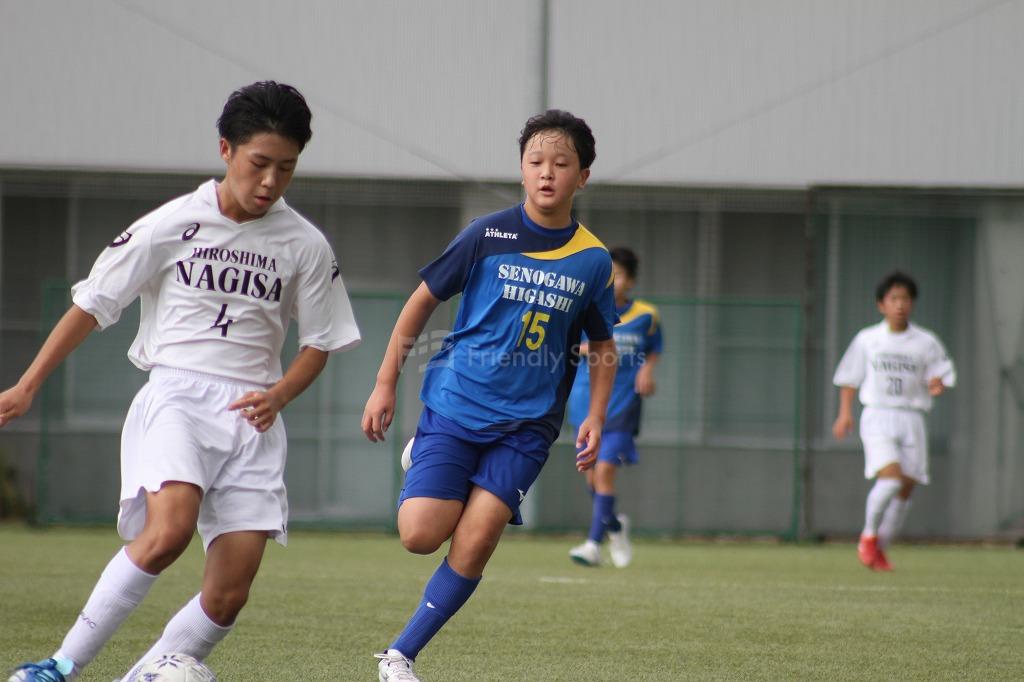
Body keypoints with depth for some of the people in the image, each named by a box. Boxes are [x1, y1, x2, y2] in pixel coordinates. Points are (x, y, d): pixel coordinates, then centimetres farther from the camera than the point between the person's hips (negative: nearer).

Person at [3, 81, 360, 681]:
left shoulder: (305, 245, 7)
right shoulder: (173, 225, 1)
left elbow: (320, 343, 16)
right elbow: (93, 304, 7)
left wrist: (277, 395, -4)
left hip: (251, 415, 3)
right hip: (175, 397, -3)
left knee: (229, 597, -9)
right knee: (169, 529, -31)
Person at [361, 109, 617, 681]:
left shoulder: (592, 261, 0)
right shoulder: (489, 236, -5)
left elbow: (604, 347, 14)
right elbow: (423, 301, 5)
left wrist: (596, 418, 0)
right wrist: (386, 385, 3)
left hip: (527, 423, 1)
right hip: (455, 405, -1)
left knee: (476, 542, -14)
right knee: (421, 535, -13)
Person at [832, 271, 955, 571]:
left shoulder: (926, 343, 6)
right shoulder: (867, 340, 6)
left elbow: (941, 375, 6)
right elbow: (849, 378, 14)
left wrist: (937, 385, -17)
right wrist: (845, 413, 4)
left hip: (911, 419, 3)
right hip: (877, 416, -2)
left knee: (906, 488, 1)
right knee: (890, 476, -23)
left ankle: (880, 549, 17)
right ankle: (869, 535, -2)